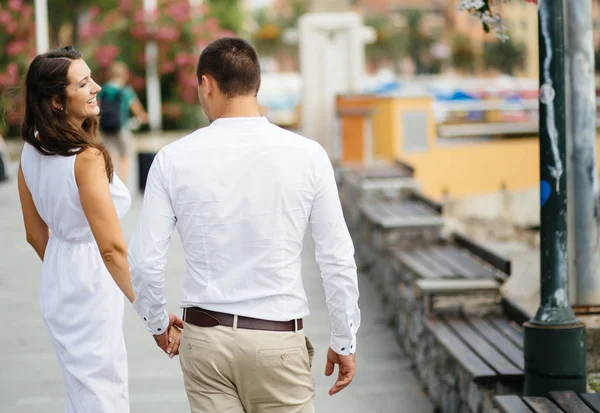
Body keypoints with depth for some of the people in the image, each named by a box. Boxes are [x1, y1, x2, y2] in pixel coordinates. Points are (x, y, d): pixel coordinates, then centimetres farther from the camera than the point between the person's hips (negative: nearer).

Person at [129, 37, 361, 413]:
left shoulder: (174, 159, -5)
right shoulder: (307, 155, -6)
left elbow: (145, 261, -3)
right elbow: (338, 258, -3)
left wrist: (158, 321, 17)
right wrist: (344, 340, 9)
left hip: (205, 338, 1)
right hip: (279, 340, -1)